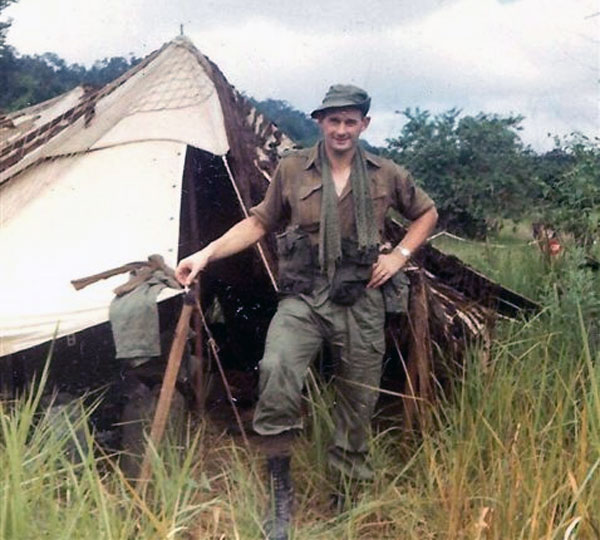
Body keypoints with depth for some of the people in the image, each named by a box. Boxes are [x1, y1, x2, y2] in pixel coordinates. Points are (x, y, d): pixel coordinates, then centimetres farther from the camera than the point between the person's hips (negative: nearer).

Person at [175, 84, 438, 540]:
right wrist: (207, 253, -1)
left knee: (359, 398, 8)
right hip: (303, 299, -2)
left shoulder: (386, 175, 5)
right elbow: (259, 222, 8)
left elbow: (427, 213, 20)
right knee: (276, 370, -27)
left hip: (360, 303, 2)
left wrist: (400, 255, 5)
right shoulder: (292, 170, 1)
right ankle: (280, 493, -11)